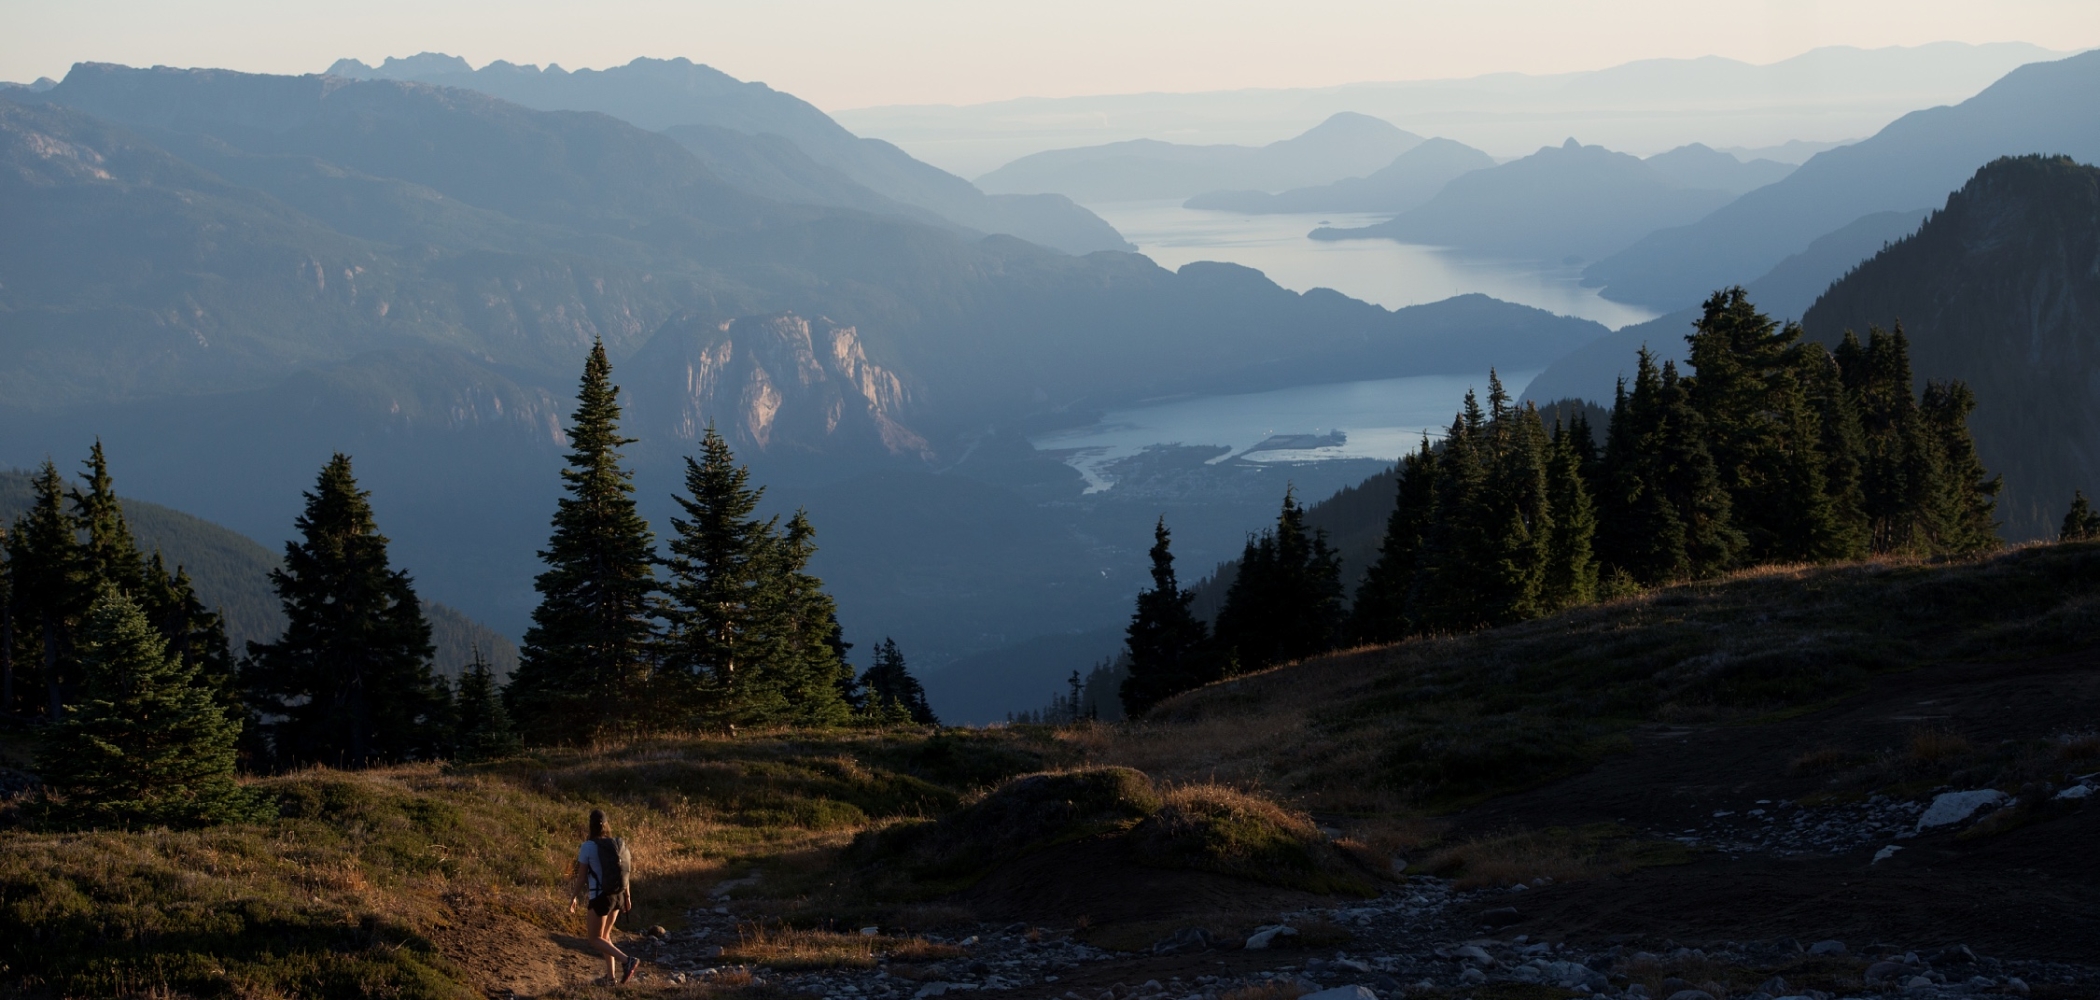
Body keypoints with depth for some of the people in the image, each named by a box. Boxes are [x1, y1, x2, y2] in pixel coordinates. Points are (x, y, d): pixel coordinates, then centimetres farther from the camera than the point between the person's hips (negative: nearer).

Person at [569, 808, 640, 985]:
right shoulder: (617, 845, 2)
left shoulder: (587, 846, -12)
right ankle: (611, 975, 17)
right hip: (618, 896, 6)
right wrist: (627, 896, 18)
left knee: (596, 940, 3)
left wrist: (573, 898, 4)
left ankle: (628, 960, -17)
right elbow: (624, 871, 7)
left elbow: (581, 876, -9)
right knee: (605, 935, 22)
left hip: (600, 897, -6)